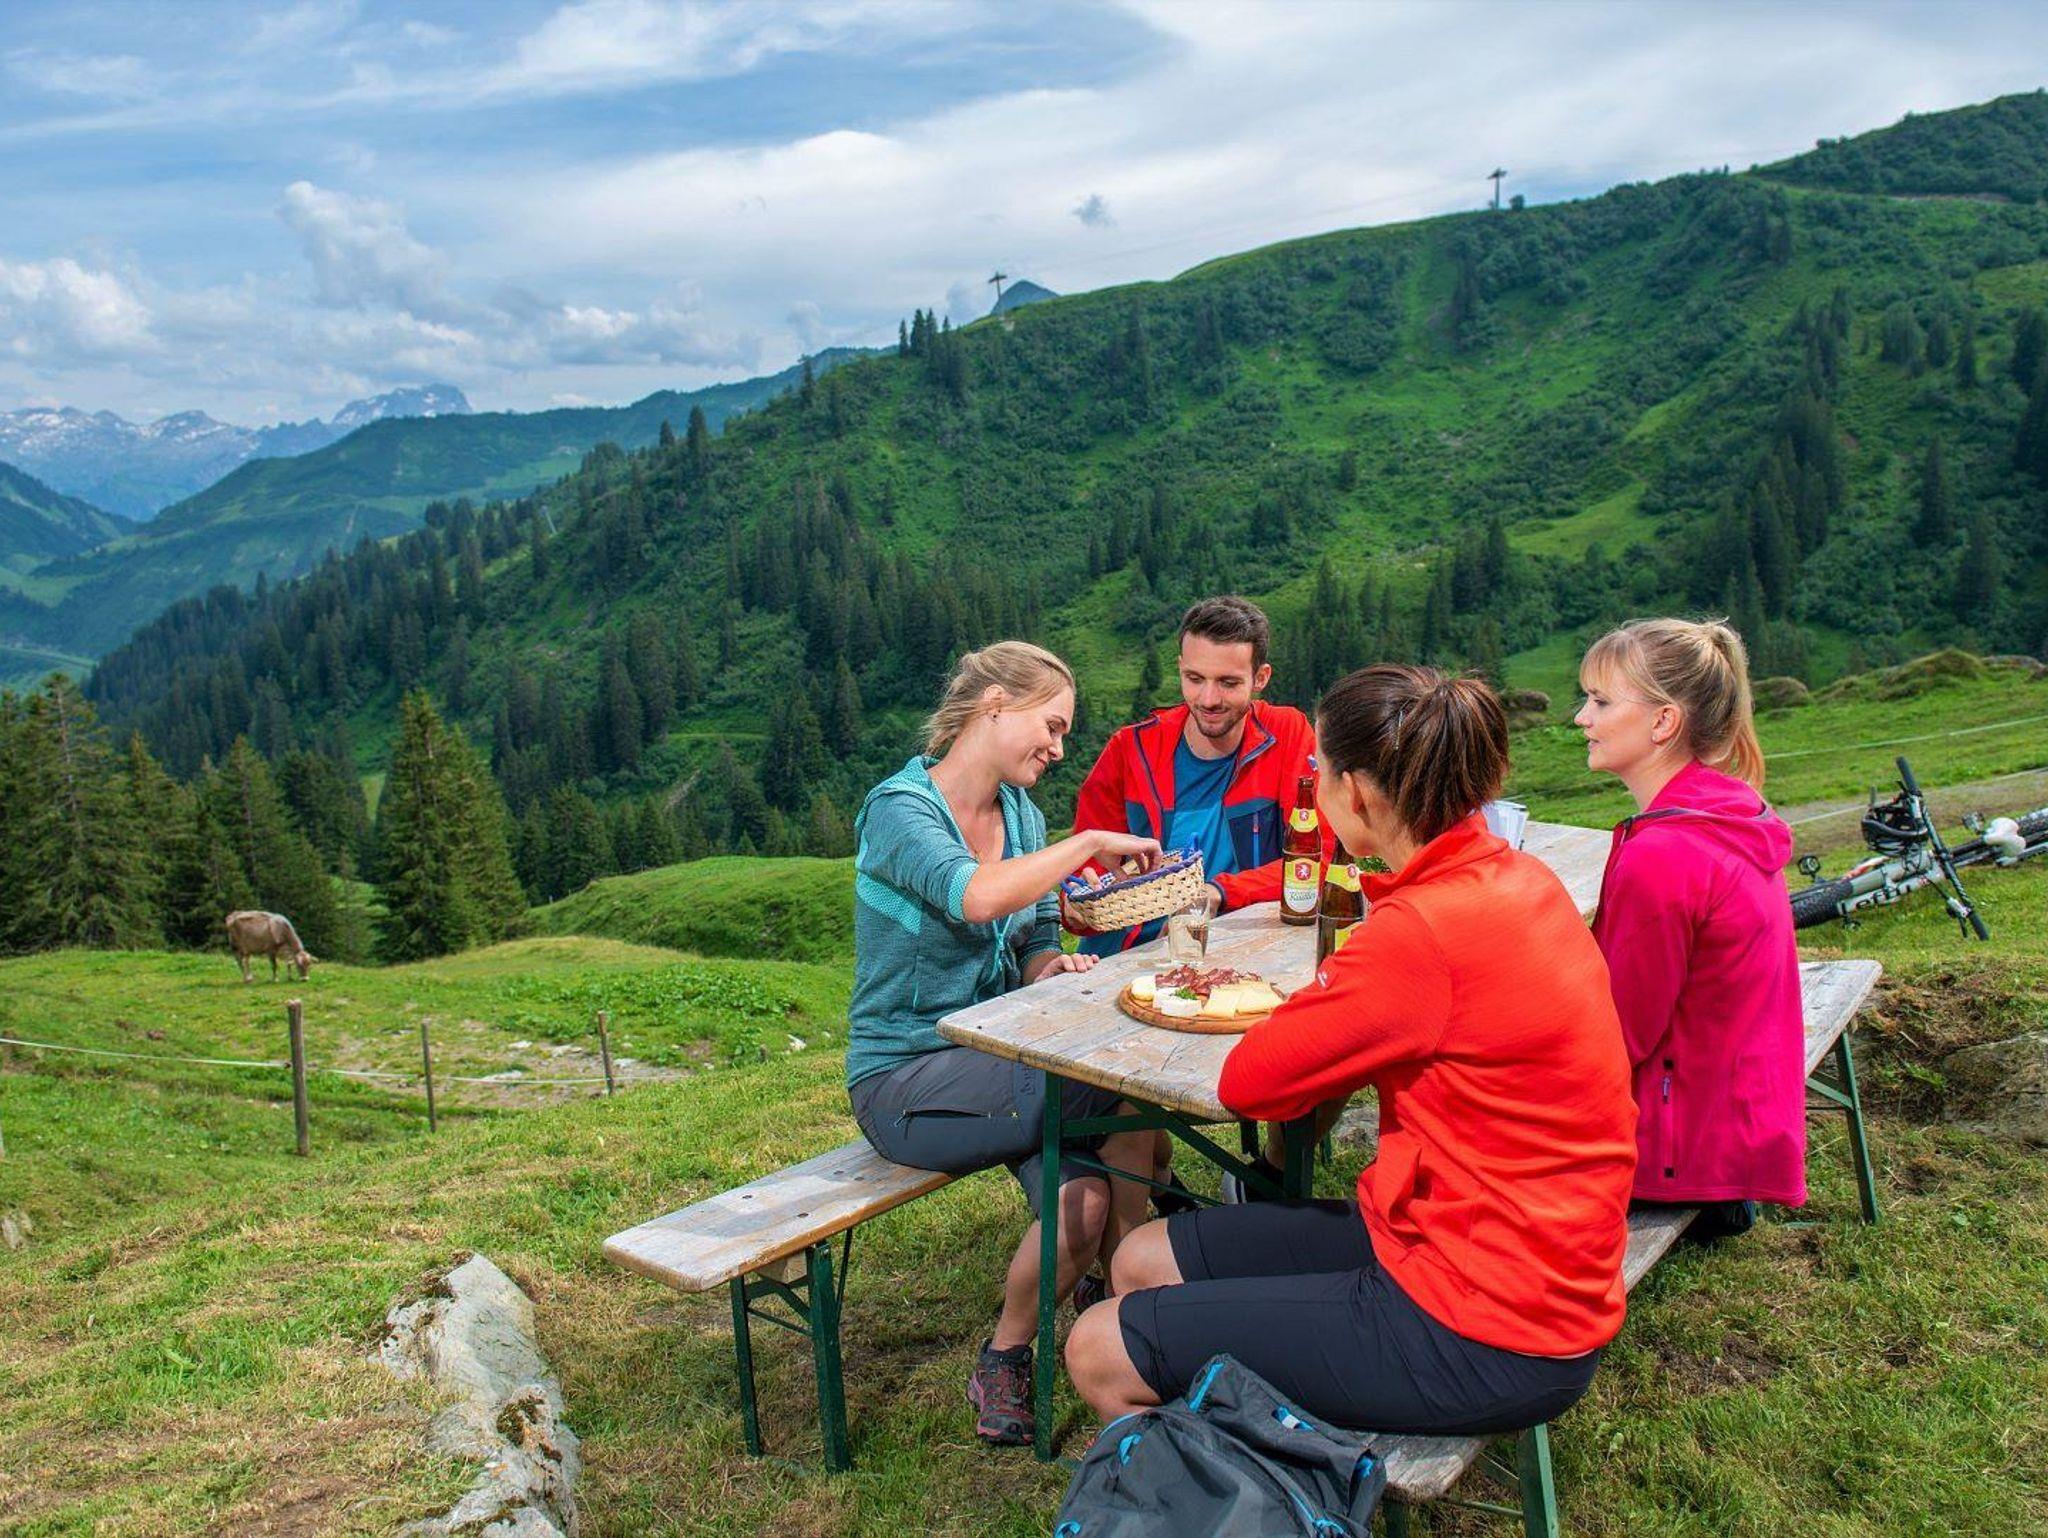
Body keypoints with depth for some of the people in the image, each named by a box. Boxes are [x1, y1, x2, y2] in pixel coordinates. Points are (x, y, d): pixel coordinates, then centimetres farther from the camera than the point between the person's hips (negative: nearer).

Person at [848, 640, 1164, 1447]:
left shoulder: (1021, 813, 9)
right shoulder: (899, 807, -14)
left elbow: (1035, 943, 12)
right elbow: (976, 896, -33)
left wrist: (1054, 967, -11)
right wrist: (1088, 844, -23)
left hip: (994, 1058, 6)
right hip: (906, 1081, -6)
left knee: (1081, 1202, -23)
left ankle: (1006, 1361, 3)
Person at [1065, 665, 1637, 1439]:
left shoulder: (1424, 929, -27)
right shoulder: (1518, 878, 1)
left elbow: (1248, 1081, -17)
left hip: (1482, 1341, -9)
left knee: (1100, 1354, -5)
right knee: (1144, 1260, 14)